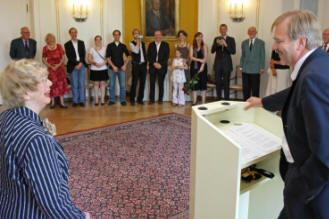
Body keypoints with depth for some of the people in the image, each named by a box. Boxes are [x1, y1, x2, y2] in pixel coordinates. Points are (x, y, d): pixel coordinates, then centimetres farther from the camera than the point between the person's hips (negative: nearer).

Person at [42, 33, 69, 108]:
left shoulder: (59, 46, 4)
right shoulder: (45, 48, 2)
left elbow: (63, 57, 3)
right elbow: (43, 60, 3)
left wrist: (59, 65, -10)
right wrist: (51, 66, -9)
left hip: (60, 67, 1)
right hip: (51, 68, -1)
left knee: (61, 83, -2)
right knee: (52, 84, 0)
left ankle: (62, 102, 1)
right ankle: (52, 102, 11)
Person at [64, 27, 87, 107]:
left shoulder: (81, 43, 12)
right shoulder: (67, 44, 4)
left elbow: (83, 54, 5)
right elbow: (69, 56, -4)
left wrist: (80, 63, -9)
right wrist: (76, 64, -12)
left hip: (81, 65, 2)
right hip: (73, 66, -2)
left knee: (81, 84, 1)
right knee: (74, 85, -1)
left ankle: (81, 100, 8)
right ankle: (75, 101, 6)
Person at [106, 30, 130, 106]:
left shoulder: (123, 46, 8)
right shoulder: (110, 45, 4)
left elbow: (128, 56, 12)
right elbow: (108, 57, -1)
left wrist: (125, 65, -1)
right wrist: (113, 66, -10)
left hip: (121, 68, 1)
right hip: (112, 68, -1)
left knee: (122, 85, -1)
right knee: (112, 85, 3)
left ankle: (122, 100, 9)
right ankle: (112, 100, 13)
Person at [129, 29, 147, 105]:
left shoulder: (143, 43, 16)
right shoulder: (131, 43, 0)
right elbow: (136, 51, -18)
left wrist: (146, 62, 11)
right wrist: (138, 41, -11)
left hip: (143, 65, 5)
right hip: (136, 65, -5)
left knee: (142, 83, 5)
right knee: (134, 83, -4)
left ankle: (140, 99, 15)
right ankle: (132, 99, 5)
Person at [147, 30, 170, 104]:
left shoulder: (165, 45, 6)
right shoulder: (151, 45, 11)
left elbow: (167, 56, -1)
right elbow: (148, 56, 5)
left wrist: (161, 64, -12)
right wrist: (154, 63, -10)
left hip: (162, 67, -1)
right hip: (152, 67, 1)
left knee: (161, 84, 1)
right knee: (152, 84, 1)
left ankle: (160, 99, 10)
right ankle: (151, 99, 7)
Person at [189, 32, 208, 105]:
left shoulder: (204, 46, 4)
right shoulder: (192, 46, 7)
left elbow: (205, 57, -3)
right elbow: (191, 57, -3)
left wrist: (202, 66, -13)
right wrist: (200, 60, -14)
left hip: (203, 66, -1)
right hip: (194, 66, 1)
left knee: (203, 82, -1)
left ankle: (203, 101, 3)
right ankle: (194, 101, 9)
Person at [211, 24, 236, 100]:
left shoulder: (231, 39, 2)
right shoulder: (216, 39, 9)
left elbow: (233, 52, -8)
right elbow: (212, 51, 0)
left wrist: (226, 45, -21)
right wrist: (216, 44, -17)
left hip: (227, 64, -2)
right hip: (218, 64, 2)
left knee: (226, 83, -2)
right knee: (218, 83, 6)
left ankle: (226, 100, 4)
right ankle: (218, 99, 16)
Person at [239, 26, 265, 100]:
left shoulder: (261, 43, 2)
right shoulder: (244, 43, 12)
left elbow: (262, 57, 1)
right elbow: (242, 56, 13)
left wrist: (262, 68, -6)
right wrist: (241, 67, 6)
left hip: (255, 70, -3)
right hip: (245, 70, 3)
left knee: (255, 90, 1)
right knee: (245, 89, 4)